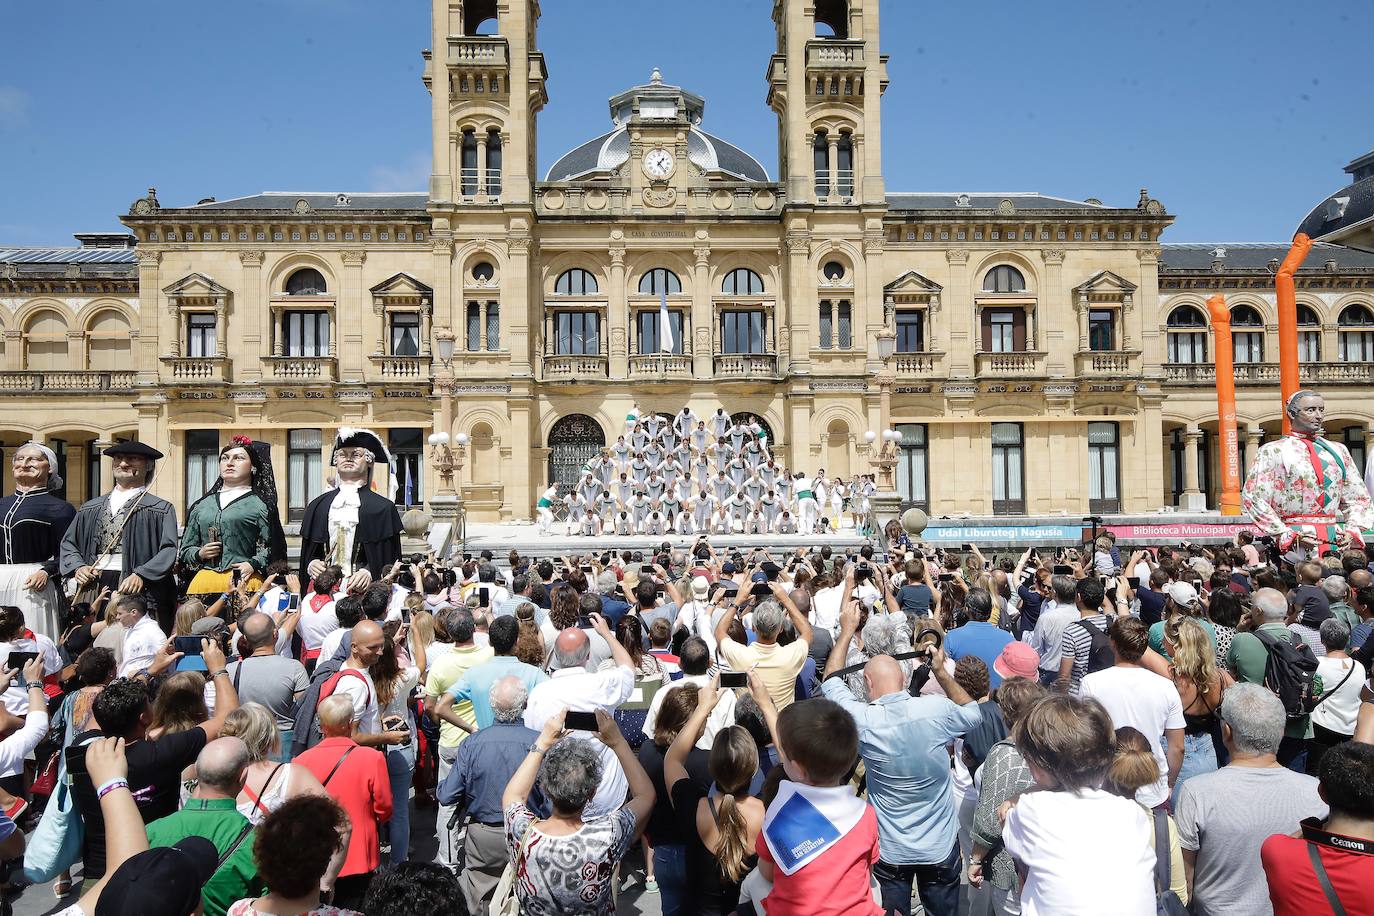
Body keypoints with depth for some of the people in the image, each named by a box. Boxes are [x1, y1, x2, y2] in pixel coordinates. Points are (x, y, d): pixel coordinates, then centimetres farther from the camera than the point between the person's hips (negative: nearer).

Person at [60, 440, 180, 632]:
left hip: (134, 588, -4)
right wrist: (78, 567, 1)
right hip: (93, 586, 4)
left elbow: (168, 550, -6)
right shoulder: (90, 508, 20)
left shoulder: (160, 509, 4)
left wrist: (141, 575, -20)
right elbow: (68, 543, 21)